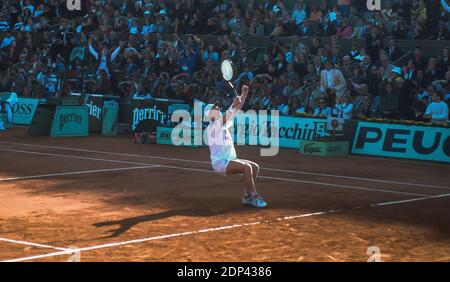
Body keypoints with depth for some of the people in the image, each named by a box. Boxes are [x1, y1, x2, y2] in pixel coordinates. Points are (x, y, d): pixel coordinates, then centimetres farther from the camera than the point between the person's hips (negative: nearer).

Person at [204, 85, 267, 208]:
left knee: (255, 167, 1)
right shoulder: (212, 127, -10)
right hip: (220, 162, -9)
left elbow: (237, 109, 15)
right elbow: (224, 119, -30)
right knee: (247, 167, -26)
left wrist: (244, 94, 8)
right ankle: (254, 197, -24)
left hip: (230, 161, 9)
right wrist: (233, 105, -41)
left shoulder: (225, 124, 15)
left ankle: (247, 196, 3)